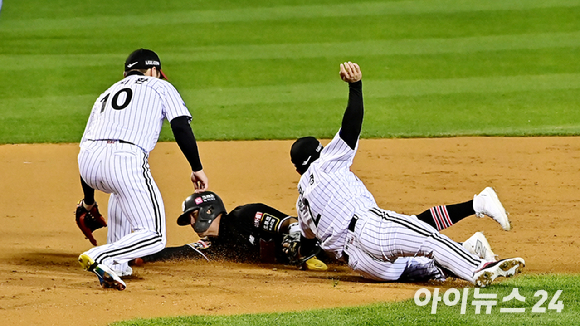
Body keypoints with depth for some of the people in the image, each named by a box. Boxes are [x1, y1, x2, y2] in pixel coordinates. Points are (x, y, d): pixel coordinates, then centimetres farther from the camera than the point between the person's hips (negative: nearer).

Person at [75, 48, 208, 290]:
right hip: (125, 159, -6)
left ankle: (117, 264, 33)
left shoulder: (106, 95, 36)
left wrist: (88, 204, 40)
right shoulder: (160, 87, 24)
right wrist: (197, 168, 7)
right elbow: (181, 125, 5)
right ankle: (100, 258, -24)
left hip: (86, 159, 6)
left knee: (124, 187, 40)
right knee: (154, 237, 0)